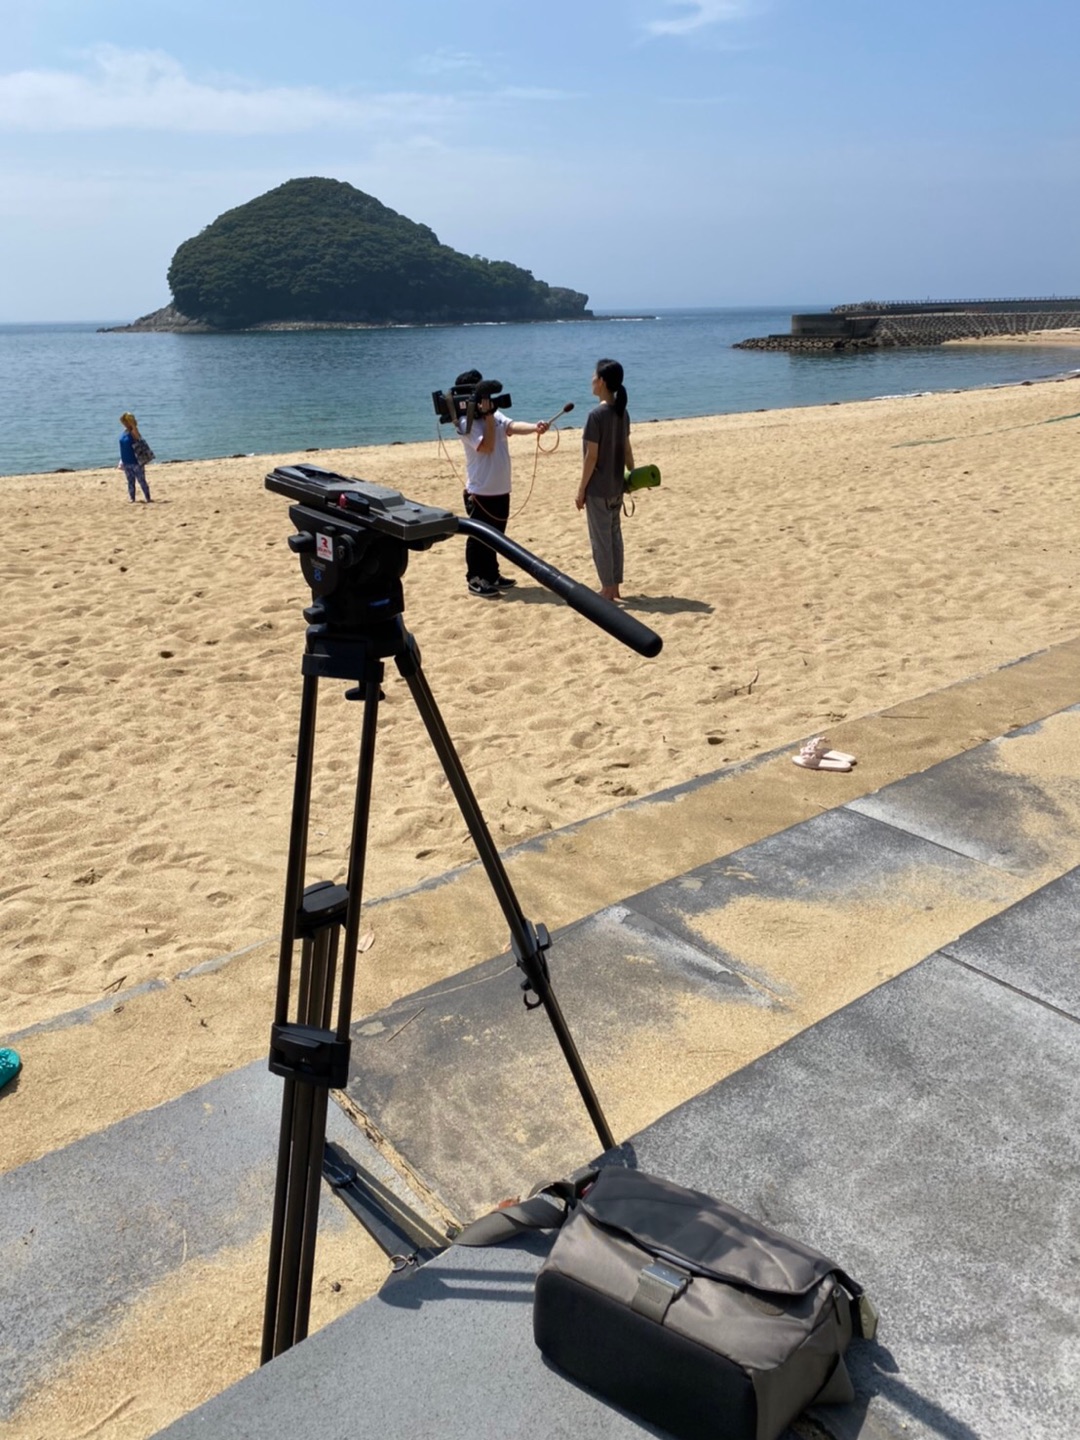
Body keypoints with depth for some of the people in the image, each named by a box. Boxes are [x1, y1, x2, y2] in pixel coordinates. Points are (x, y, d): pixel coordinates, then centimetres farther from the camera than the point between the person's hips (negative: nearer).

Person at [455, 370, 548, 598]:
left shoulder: (495, 415, 9)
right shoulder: (467, 423, -13)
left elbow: (514, 426, -7)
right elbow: (487, 446, -23)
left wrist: (535, 427, -26)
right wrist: (488, 415, -20)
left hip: (500, 490, 8)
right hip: (480, 492, -8)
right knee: (479, 537, 1)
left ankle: (491, 575, 29)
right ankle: (475, 580, 10)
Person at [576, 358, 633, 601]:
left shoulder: (596, 415, -18)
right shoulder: (622, 412, 4)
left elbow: (591, 456, -17)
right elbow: (626, 449, 10)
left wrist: (581, 489, -11)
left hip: (598, 489, -8)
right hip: (616, 486, 8)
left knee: (600, 539, 2)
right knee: (614, 536, 14)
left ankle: (607, 589, 9)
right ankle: (615, 586, 21)